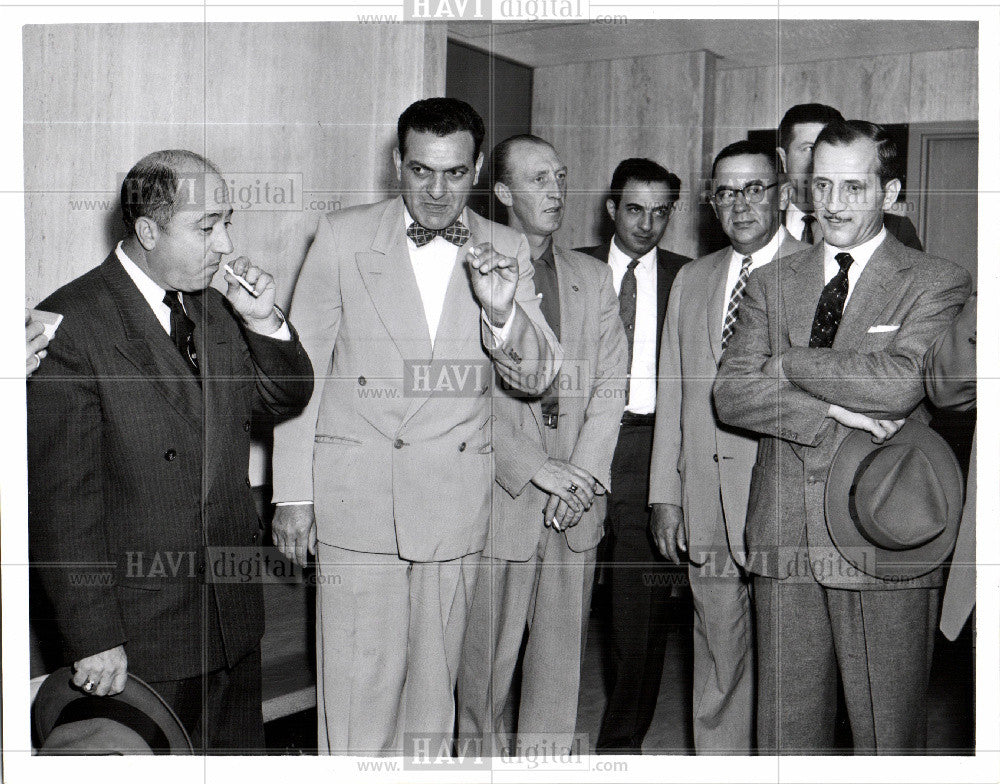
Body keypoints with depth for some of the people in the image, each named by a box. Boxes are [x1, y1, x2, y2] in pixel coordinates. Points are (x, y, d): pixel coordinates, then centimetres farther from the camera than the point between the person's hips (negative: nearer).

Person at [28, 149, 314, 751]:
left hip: (235, 612, 6)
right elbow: (60, 496, -16)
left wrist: (263, 322, -7)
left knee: (241, 751, 19)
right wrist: (93, 635, -16)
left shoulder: (216, 302, 4)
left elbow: (288, 398, 13)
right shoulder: (71, 324, -16)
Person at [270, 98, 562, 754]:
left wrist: (502, 311, -19)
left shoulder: (505, 250, 5)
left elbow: (538, 376, 3)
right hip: (357, 494, -1)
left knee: (434, 682, 10)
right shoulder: (341, 237, 1)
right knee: (359, 688, -1)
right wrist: (293, 493, 2)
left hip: (457, 498, 2)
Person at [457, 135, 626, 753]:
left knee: (562, 653, 9)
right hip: (501, 495, -4)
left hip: (578, 499, 4)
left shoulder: (594, 277, 14)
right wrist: (534, 469, -13)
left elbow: (611, 383, 8)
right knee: (487, 657, 4)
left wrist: (583, 471, -6)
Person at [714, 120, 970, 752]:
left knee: (889, 738, 5)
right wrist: (835, 412, -13)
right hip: (784, 539, 3)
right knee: (784, 733, 10)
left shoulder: (938, 283, 1)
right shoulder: (772, 283, 13)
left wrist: (787, 362, -5)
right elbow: (731, 393, 1)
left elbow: (901, 382, -16)